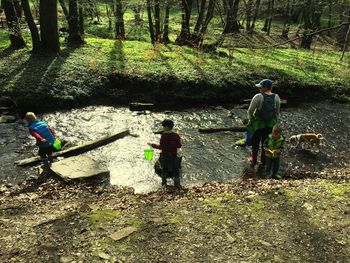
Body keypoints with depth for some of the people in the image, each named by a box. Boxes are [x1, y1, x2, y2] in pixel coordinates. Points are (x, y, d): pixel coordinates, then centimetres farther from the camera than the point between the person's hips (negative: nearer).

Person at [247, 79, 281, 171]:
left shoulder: (258, 97, -21)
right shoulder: (276, 97, -7)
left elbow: (250, 110, -16)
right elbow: (277, 113, 2)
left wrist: (251, 120, 3)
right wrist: (274, 123, 16)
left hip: (258, 124, -3)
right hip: (270, 125, 3)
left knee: (255, 144, 17)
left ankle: (254, 161, 33)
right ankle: (263, 164, 27)